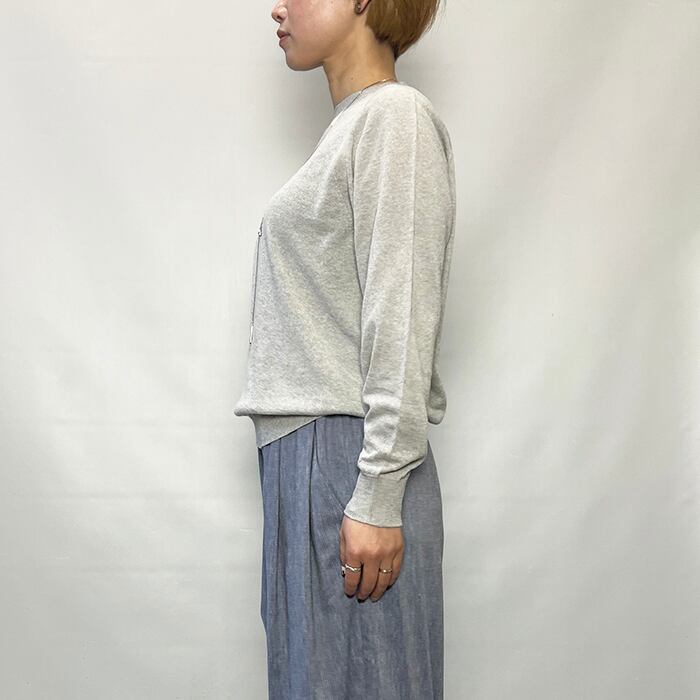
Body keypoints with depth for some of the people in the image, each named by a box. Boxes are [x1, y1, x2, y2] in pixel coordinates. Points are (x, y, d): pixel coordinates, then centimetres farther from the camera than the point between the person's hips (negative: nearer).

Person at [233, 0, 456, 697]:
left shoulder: (397, 115, -7)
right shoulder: (349, 125, 19)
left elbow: (402, 316, -16)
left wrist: (377, 495, -19)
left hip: (350, 454, -9)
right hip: (301, 454, 9)